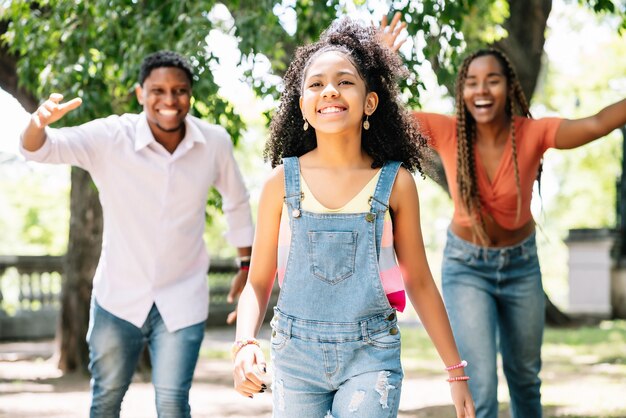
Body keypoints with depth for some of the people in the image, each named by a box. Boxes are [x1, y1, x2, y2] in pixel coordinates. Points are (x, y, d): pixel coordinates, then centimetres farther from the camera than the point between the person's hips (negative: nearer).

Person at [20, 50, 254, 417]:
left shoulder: (215, 143, -9)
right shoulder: (110, 137, -15)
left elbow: (237, 201, 9)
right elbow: (40, 149, -26)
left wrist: (247, 265, 14)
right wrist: (40, 122, -49)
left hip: (182, 301, 0)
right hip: (119, 297, 1)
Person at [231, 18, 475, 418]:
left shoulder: (395, 182, -3)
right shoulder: (282, 182, -2)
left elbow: (419, 281, 6)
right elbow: (258, 282, 3)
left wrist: (456, 371, 8)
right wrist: (245, 343, -17)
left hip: (370, 356, -1)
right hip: (296, 353, 1)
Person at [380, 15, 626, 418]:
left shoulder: (533, 134, -21)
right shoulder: (448, 133, -18)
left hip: (521, 264, 1)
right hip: (466, 267, -1)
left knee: (525, 375, 19)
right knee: (480, 383, -10)